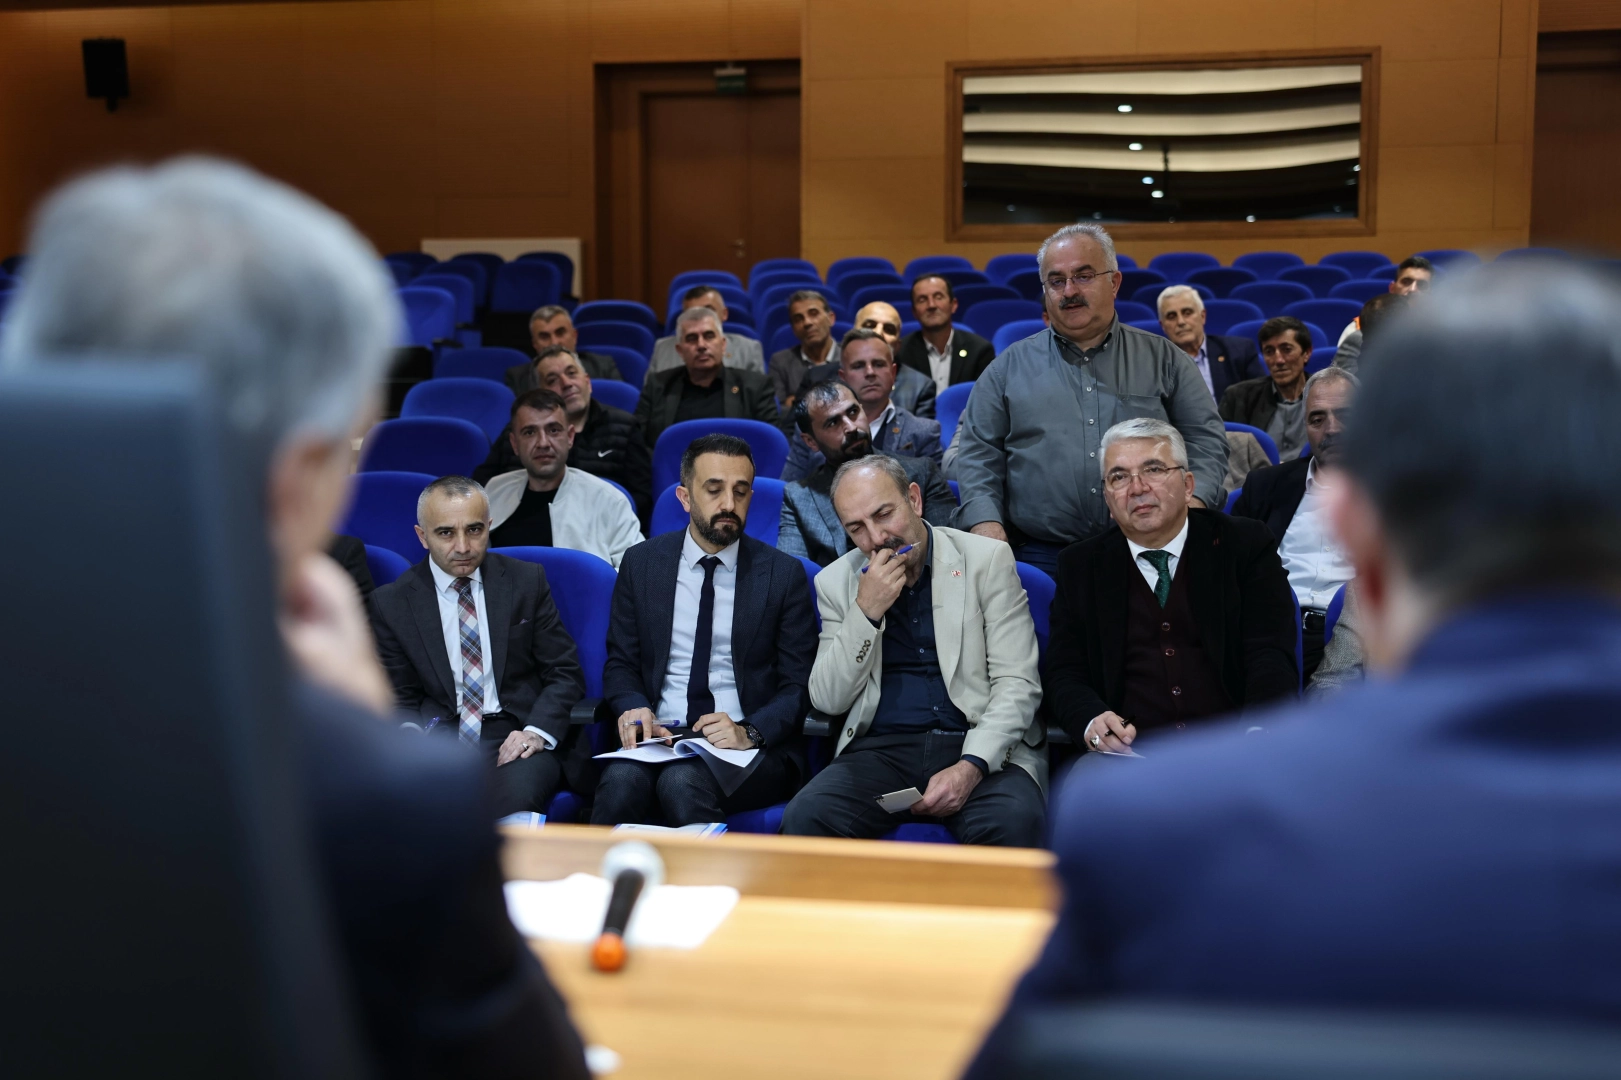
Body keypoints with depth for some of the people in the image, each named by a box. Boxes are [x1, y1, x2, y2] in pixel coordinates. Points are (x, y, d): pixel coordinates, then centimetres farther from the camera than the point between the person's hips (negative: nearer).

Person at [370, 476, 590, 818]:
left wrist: (537, 732, -13)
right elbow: (401, 699, 11)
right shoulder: (390, 603, 7)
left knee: (515, 795, -36)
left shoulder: (527, 581, 6)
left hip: (515, 735, 0)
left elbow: (565, 673, 6)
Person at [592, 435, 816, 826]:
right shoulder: (641, 563, 11)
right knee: (621, 780, -33)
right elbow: (620, 664, 14)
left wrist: (750, 732, -17)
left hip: (750, 747, -1)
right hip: (659, 736, 2)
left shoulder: (784, 574, 5)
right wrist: (635, 707, -10)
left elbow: (798, 687, 2)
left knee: (683, 782, -34)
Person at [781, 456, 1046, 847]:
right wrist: (866, 611, -9)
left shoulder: (987, 559, 3)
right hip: (882, 751, 2)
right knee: (805, 816, -28)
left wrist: (971, 766, -19)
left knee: (1012, 821, -35)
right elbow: (828, 701, 5)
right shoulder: (836, 582, 11)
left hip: (982, 747, -2)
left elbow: (1017, 684, -3)